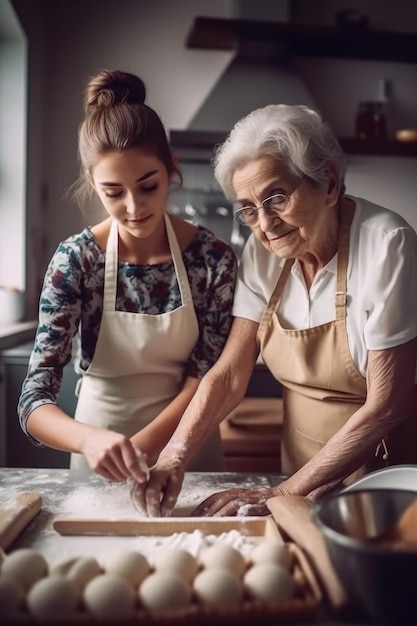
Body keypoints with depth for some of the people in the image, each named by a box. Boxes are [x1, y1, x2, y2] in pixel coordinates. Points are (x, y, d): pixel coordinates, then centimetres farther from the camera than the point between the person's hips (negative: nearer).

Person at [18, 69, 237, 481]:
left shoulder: (214, 258, -15)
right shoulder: (74, 260, -18)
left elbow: (204, 374, -8)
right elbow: (33, 402, -23)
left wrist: (144, 444, -22)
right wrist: (89, 438, -42)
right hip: (100, 453, -1)